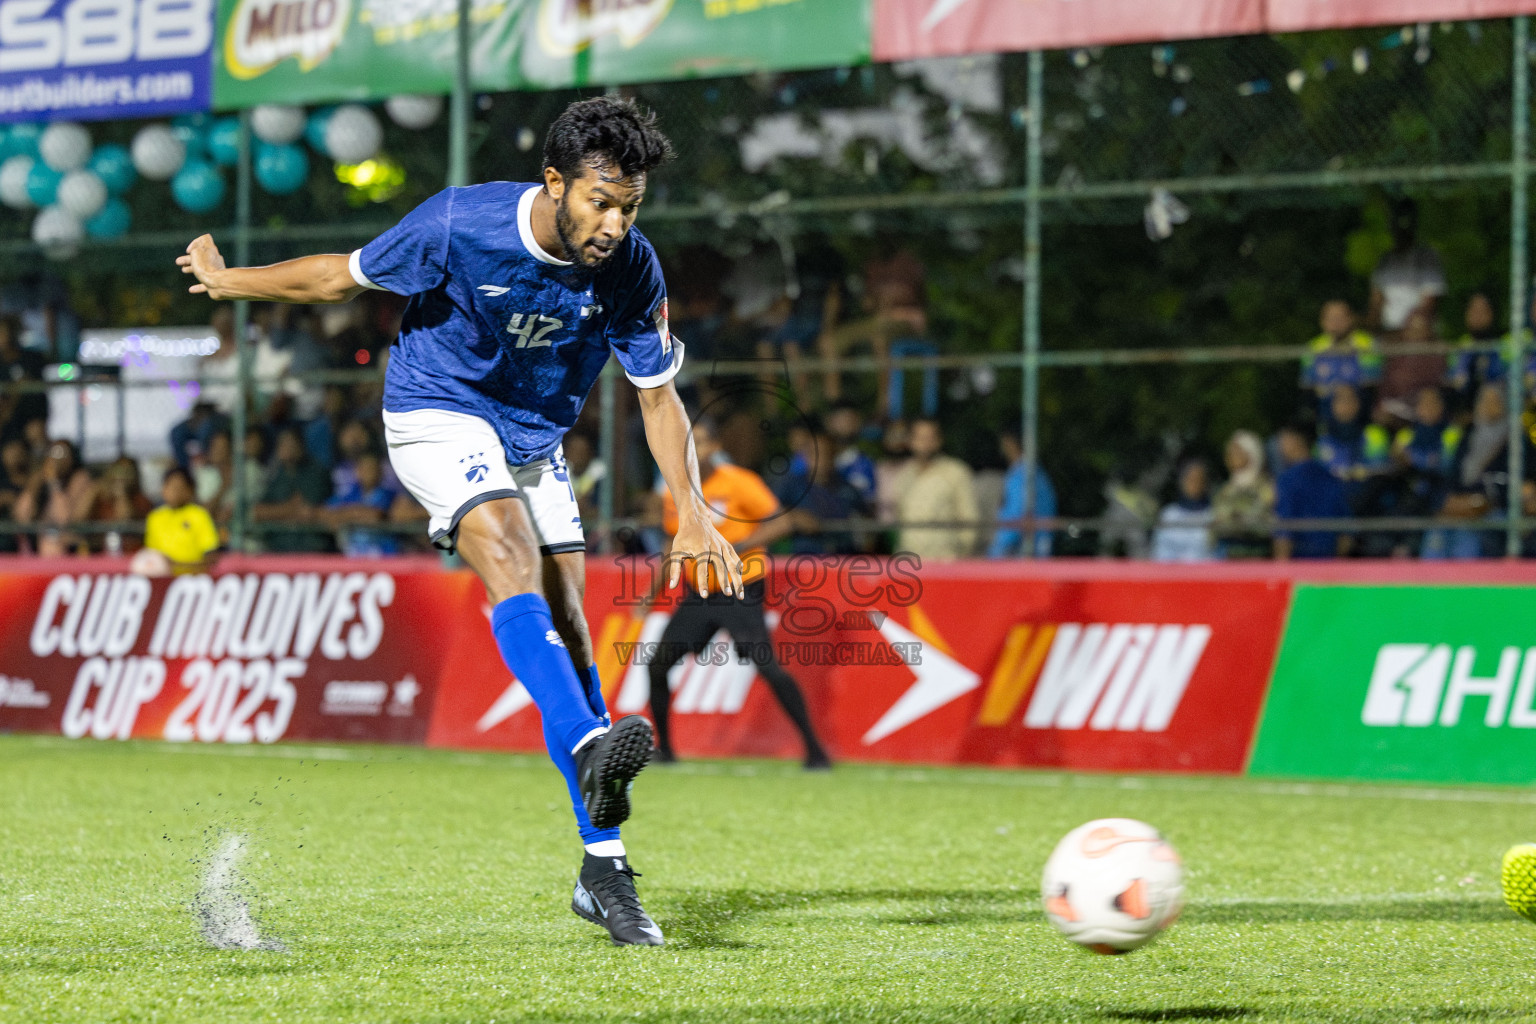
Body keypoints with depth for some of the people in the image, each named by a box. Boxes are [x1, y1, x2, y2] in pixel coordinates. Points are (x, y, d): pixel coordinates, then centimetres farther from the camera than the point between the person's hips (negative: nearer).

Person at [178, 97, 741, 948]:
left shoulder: (630, 270, -16)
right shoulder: (459, 225, -25)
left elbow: (658, 396, -5)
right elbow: (345, 276, -8)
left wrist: (691, 516, -14)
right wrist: (230, 282, 4)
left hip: (533, 443, 4)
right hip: (437, 417, -4)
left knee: (566, 628, -2)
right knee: (514, 564, -30)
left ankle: (603, 870, 1)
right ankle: (589, 748, -50)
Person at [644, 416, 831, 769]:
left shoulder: (738, 482, -11)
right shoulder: (675, 493, 7)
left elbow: (781, 521, -14)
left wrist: (741, 545, -26)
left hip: (740, 593, -6)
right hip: (698, 595, 6)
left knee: (767, 665, -20)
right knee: (658, 665, 0)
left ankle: (814, 748, -12)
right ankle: (663, 748, 18)